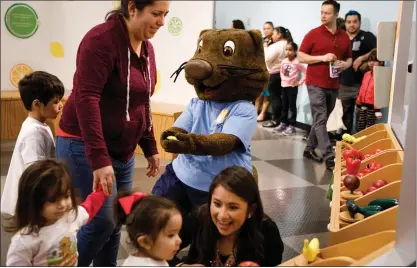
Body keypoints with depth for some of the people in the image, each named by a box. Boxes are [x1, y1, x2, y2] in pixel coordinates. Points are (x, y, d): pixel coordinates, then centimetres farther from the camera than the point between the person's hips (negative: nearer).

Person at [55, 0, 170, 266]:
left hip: (122, 150, 8)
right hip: (85, 147, -7)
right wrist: (99, 159, -30)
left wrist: (150, 147, 13)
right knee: (102, 220, -9)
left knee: (116, 223, 10)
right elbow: (86, 99, -25)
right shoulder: (102, 39, -17)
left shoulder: (147, 48, 8)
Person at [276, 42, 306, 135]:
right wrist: (282, 79, 11)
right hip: (284, 86, 7)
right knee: (284, 106, 14)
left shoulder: (297, 62, -13)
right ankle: (283, 123, 25)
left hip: (292, 86, -6)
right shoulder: (283, 62, 5)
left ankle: (292, 126, 3)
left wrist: (300, 82, -15)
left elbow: (305, 72, -14)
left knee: (292, 106, -1)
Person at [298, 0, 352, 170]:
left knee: (321, 120, 13)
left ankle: (309, 149, 28)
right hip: (316, 84, -5)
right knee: (320, 121, -9)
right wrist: (322, 57, -17)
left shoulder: (344, 37, 9)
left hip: (333, 86, 5)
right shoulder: (313, 34, -4)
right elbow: (301, 57, -5)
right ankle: (329, 159, -10)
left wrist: (346, 64, -5)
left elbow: (349, 58, 19)